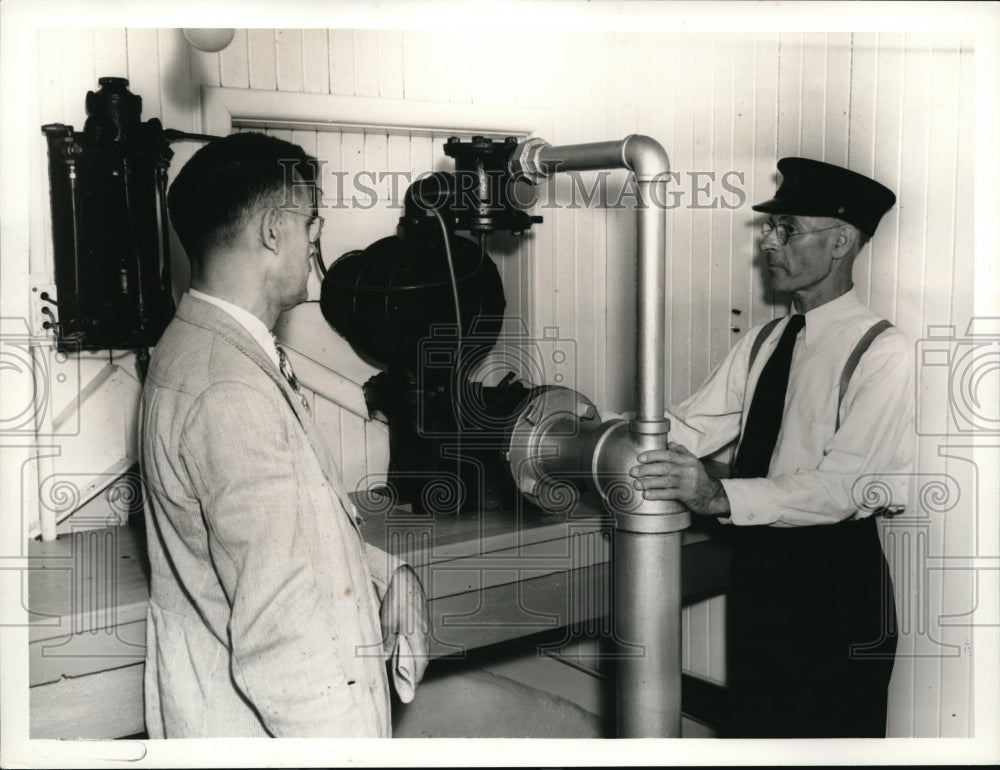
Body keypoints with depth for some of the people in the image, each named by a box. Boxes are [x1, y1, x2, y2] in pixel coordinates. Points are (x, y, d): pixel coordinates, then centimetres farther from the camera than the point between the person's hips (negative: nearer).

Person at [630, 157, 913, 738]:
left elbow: (846, 486, -24)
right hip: (757, 580, 7)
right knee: (757, 732, 21)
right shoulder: (764, 343, 9)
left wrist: (721, 496, -36)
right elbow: (691, 428, -1)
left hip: (837, 588, -7)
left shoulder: (883, 352, -14)